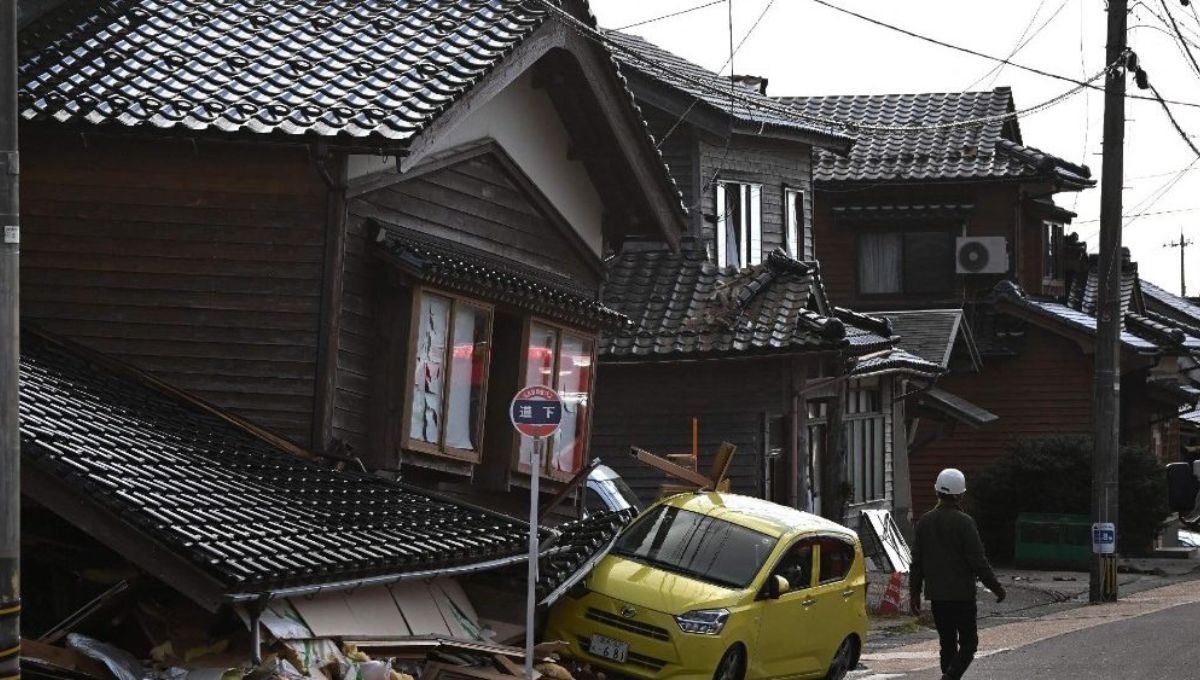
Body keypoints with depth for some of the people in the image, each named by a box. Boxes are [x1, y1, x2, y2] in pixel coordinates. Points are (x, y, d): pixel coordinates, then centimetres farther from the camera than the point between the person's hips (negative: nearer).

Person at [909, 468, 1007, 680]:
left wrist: (914, 592, 18)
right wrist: (995, 587, -3)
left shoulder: (925, 522, 5)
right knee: (968, 642, -1)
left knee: (947, 642, 14)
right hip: (961, 594, -6)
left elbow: (917, 561, 10)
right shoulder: (963, 522, -13)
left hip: (936, 595, 6)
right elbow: (978, 561, -13)